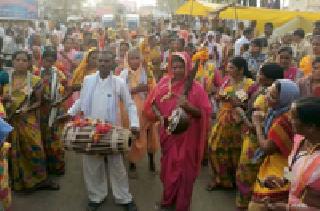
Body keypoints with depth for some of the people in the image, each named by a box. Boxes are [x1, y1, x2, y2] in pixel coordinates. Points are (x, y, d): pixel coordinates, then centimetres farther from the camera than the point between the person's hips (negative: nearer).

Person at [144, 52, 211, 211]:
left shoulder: (195, 88, -10)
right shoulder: (164, 83, 0)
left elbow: (204, 113, -12)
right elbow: (152, 103, 7)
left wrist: (188, 106, -28)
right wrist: (160, 116, -11)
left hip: (186, 136, -4)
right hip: (168, 134, 4)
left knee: (184, 169, 6)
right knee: (167, 166, 18)